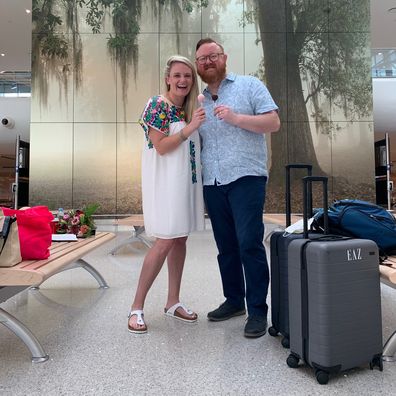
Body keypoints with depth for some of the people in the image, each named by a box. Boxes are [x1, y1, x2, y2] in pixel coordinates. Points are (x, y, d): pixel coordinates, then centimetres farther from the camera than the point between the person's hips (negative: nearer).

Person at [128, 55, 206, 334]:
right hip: (165, 183, -7)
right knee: (165, 243, -10)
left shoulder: (189, 108, 14)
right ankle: (137, 307, 6)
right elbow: (160, 147, -16)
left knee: (180, 240, 9)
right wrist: (190, 128, -19)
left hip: (186, 181, 8)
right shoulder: (158, 105, -8)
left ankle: (173, 302, 23)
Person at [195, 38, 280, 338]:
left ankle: (258, 309, 4)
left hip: (246, 178, -5)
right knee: (226, 246, 10)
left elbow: (273, 122, -3)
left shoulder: (250, 85, 7)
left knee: (249, 243, -10)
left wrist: (235, 117, -12)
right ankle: (234, 300, 24)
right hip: (212, 183, 5)